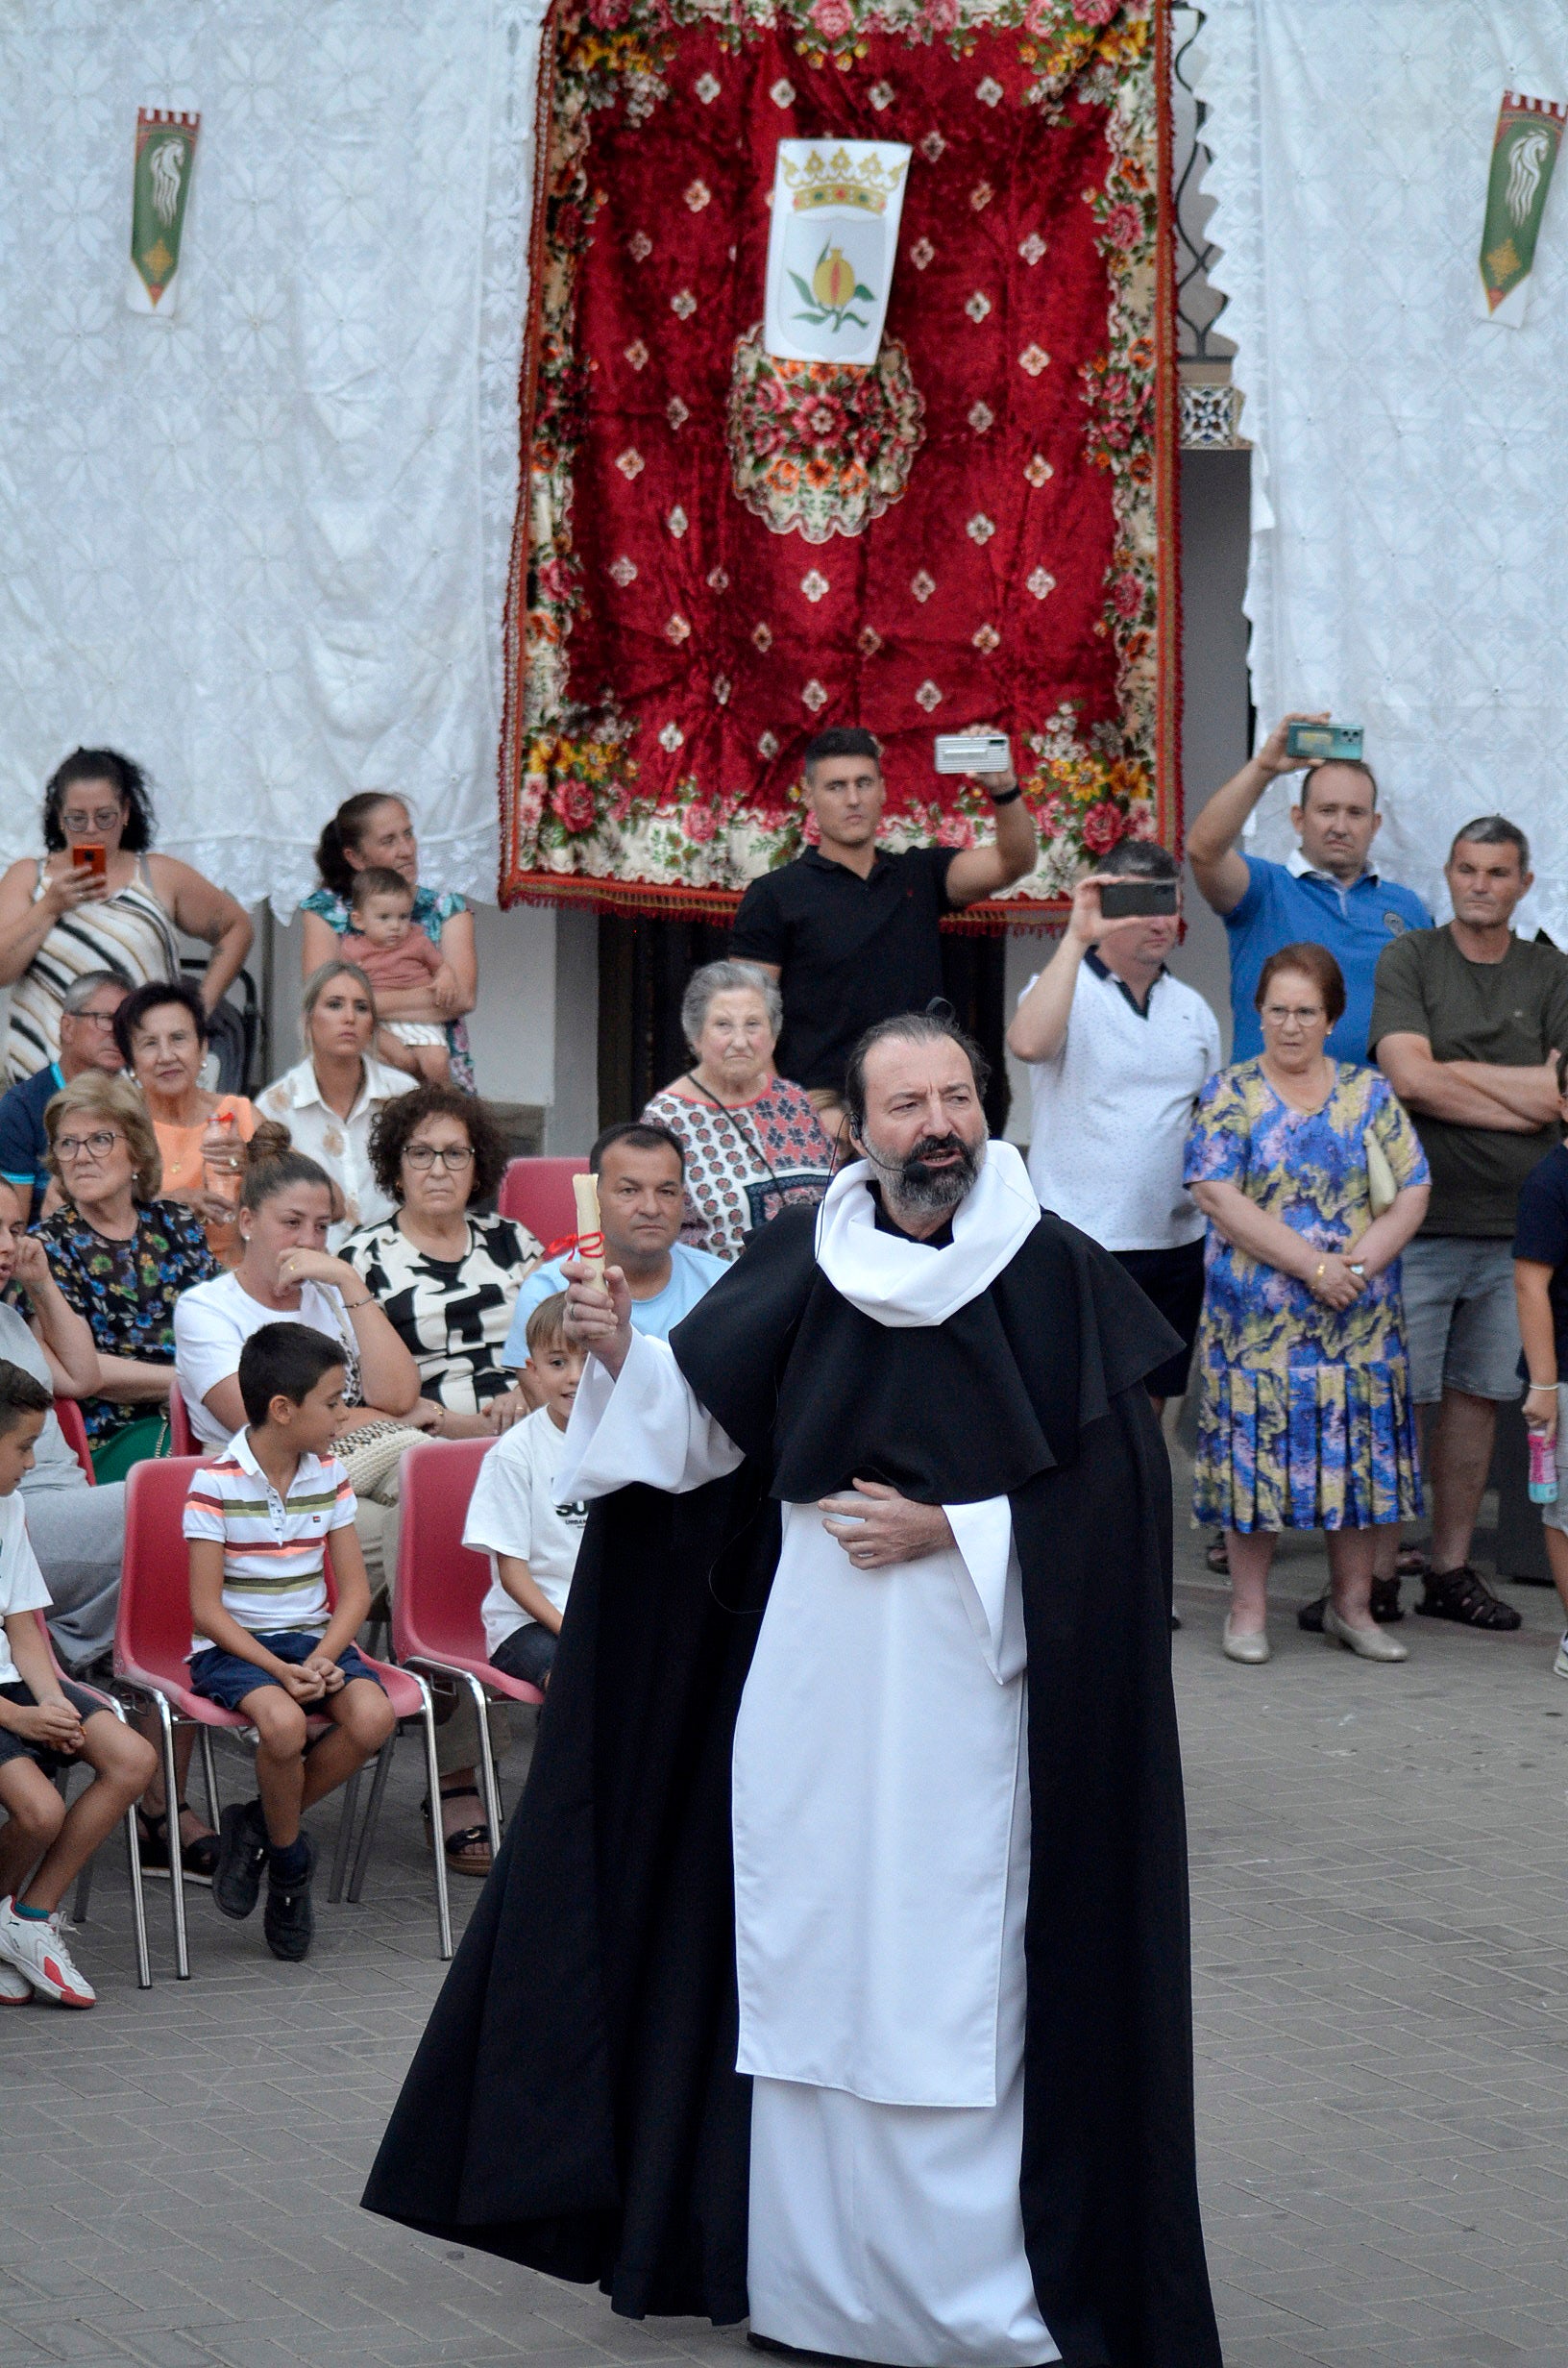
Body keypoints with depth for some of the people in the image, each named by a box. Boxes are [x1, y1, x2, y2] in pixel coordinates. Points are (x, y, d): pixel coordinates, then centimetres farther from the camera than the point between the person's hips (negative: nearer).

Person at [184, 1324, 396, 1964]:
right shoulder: (216, 1484, -11)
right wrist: (278, 1671, -22)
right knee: (283, 1721, -36)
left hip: (314, 1639, 5)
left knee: (372, 1716, -26)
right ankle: (289, 1863, -7)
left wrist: (322, 1660, -15)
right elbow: (206, 1609, -12)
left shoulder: (329, 1476, 5)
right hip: (233, 1646, -5)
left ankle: (257, 1825, -5)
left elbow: (354, 1588, 4)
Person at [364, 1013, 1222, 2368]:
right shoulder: (800, 1264, 5)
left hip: (965, 1696, -3)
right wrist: (621, 1357, -14)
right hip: (806, 1686, 4)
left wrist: (950, 1531, -13)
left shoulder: (1056, 1281, -5)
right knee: (805, 1964, 8)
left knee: (958, 1985, -3)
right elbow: (700, 1430, 4)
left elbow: (1117, 1494, -6)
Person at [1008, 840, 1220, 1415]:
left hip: (1175, 1242, 6)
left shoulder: (1192, 1010, 14)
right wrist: (1076, 938, -26)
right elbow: (1028, 1043, -27)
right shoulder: (1066, 988, -4)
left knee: (1148, 1407, 11)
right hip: (1081, 1240, -6)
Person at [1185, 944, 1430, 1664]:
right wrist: (1312, 1265, -16)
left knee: (1361, 1457, 4)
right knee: (1256, 1452, -2)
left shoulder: (1371, 1094, 9)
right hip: (1257, 1322, -3)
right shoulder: (1229, 1096, 1)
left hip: (1363, 1321, 3)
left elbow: (1412, 1193, 5)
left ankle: (1352, 1606, 16)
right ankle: (1248, 1609, 9)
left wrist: (1361, 1262, -13)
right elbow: (1217, 1196, -10)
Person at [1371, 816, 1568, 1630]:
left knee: (1476, 1395, 8)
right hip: (1420, 1219, -3)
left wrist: (1456, 1072, -7)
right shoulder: (1409, 960, 2)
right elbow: (1409, 1078, -11)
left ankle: (1451, 1569, 16)